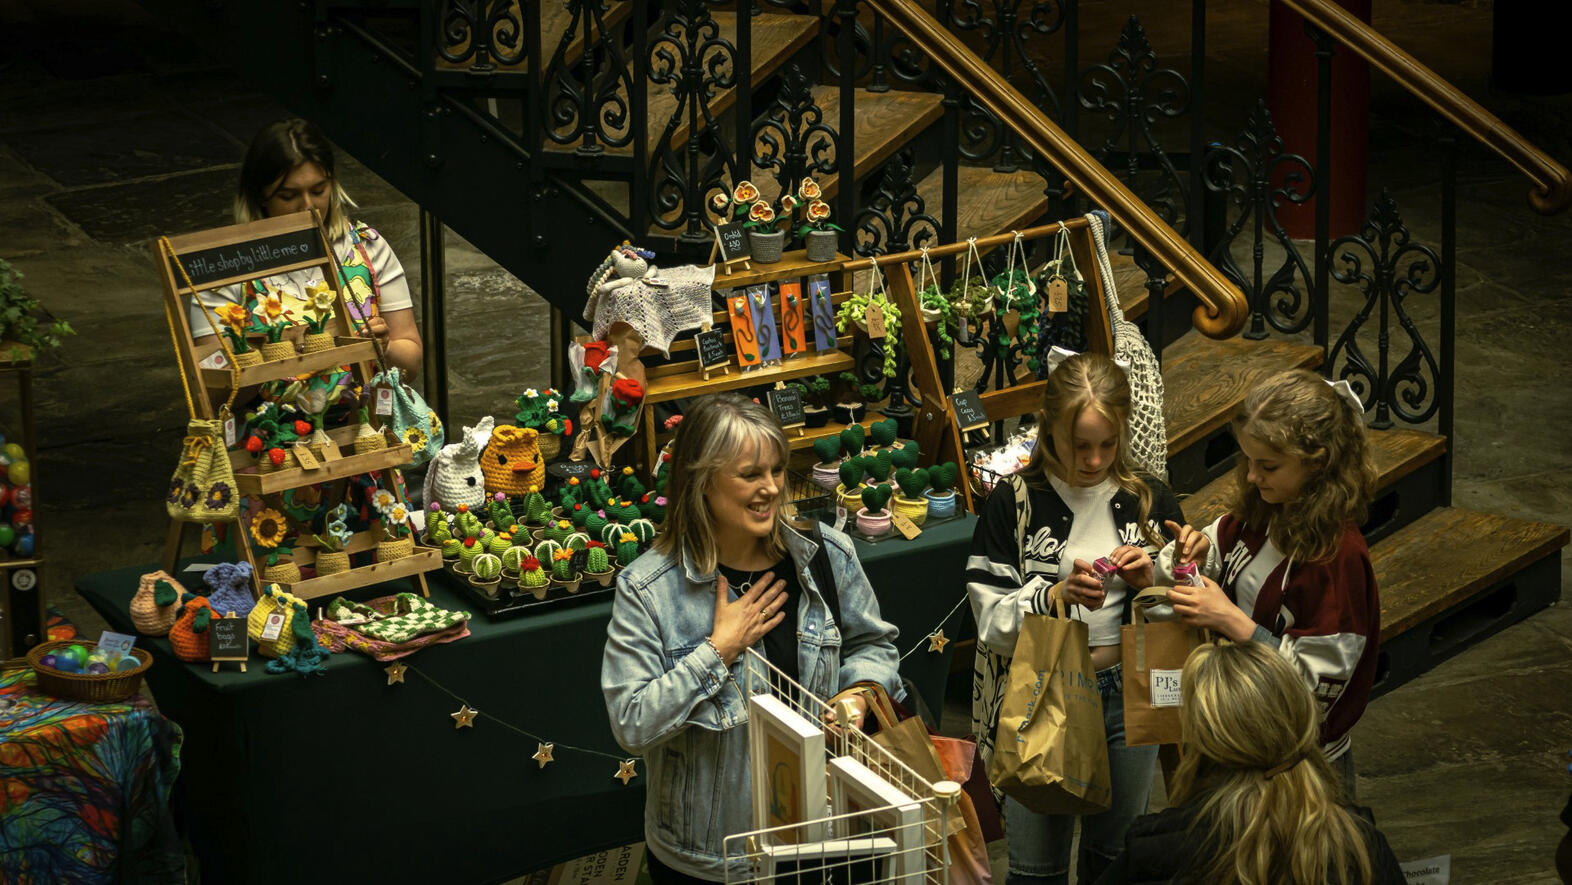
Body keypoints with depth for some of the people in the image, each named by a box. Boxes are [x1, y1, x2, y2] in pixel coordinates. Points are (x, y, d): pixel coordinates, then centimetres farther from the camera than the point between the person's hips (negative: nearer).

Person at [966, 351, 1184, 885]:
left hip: (1128, 696, 3)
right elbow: (991, 622, -12)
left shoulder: (1150, 501, 1)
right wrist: (1057, 595, -29)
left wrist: (1151, 580, -14)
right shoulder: (1014, 502, -8)